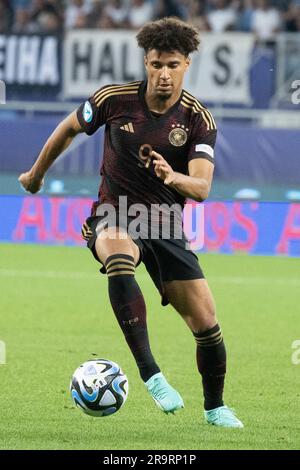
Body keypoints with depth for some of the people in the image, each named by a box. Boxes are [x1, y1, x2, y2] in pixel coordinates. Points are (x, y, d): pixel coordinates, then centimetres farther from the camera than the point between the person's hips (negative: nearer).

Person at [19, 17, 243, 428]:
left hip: (166, 224, 2)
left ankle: (215, 407, 23)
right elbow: (68, 129, 11)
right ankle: (150, 373, -42)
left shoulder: (199, 120, -8)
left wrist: (175, 177, -41)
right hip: (114, 217, -2)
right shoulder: (115, 100, -8)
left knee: (206, 323, -5)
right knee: (120, 259, -39)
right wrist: (36, 174, 22)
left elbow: (201, 187, -18)